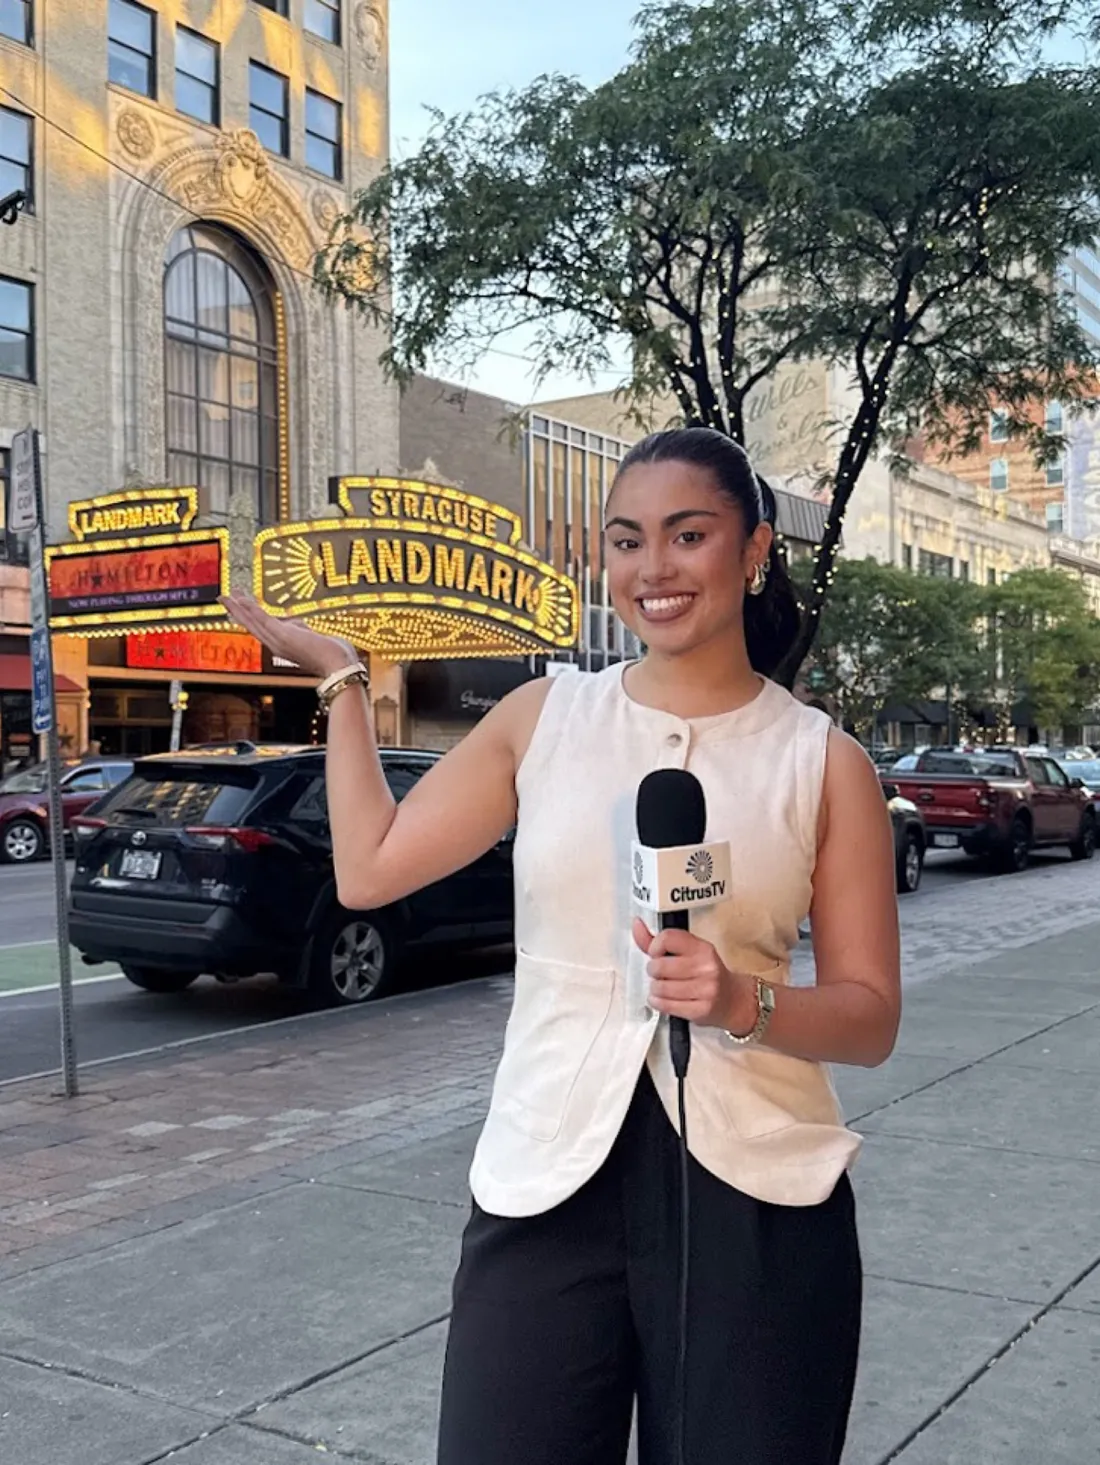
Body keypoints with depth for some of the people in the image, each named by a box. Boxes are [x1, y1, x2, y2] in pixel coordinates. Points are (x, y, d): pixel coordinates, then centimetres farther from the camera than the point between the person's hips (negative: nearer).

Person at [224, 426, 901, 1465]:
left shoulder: (823, 762, 1)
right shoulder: (544, 719, 5)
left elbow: (871, 1017, 2)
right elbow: (369, 868, 6)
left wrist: (744, 1003, -18)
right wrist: (337, 672, 13)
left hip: (754, 1197, 0)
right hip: (546, 1186, 1)